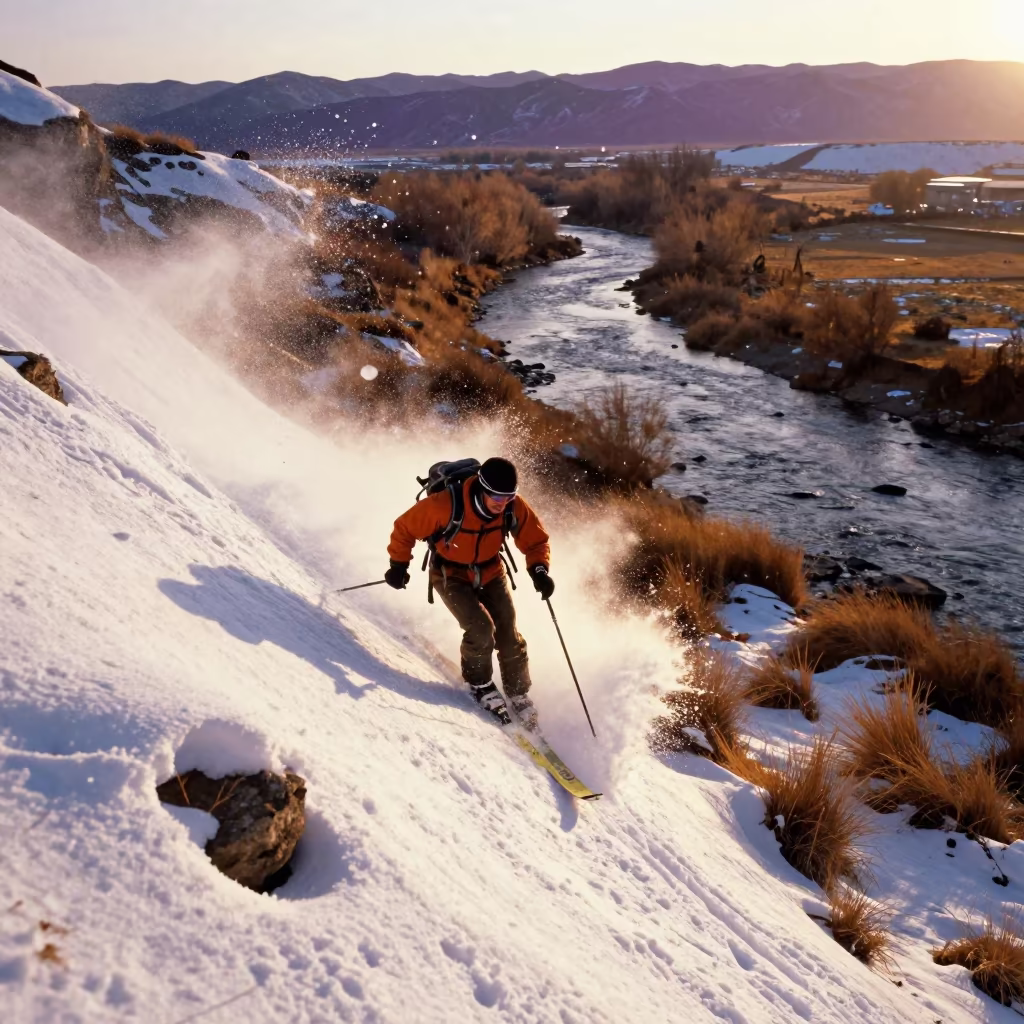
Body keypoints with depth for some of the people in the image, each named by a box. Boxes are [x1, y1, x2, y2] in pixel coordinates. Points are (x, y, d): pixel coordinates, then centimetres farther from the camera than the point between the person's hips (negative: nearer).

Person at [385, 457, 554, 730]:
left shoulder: (515, 507, -23)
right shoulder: (445, 505, -34)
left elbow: (536, 540, -8)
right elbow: (405, 527, -18)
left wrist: (539, 570, -26)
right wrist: (399, 564, -12)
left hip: (491, 572, 4)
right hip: (450, 575, -3)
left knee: (509, 637, -1)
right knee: (482, 630, -21)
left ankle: (519, 695, 22)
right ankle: (479, 683, 8)